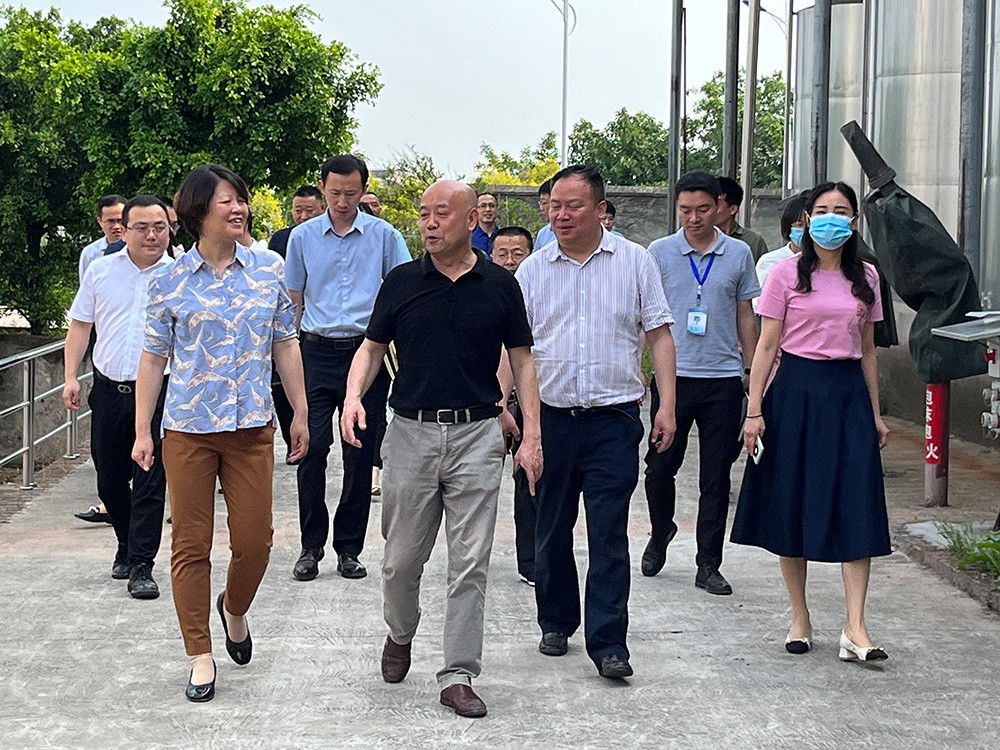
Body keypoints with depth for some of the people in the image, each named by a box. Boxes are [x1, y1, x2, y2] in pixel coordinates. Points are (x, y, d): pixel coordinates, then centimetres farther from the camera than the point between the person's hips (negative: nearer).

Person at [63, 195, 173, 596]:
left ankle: (141, 564, 0)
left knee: (150, 481, -5)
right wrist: (71, 377, 4)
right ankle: (127, 545, 35)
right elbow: (80, 325, 11)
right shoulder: (101, 270, 6)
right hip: (109, 390, 3)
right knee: (109, 480, 13)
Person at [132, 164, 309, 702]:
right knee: (191, 545, 3)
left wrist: (300, 412, 10)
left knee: (254, 542, 2)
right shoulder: (170, 282, -1)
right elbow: (153, 359, 3)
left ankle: (234, 609, 35)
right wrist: (142, 430, 2)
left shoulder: (268, 269, 4)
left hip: (252, 427, 1)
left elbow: (285, 346, 10)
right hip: (188, 430, -1)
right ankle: (200, 656, 14)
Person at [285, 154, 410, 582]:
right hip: (317, 353, 1)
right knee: (311, 450, -3)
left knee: (360, 455, 4)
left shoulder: (383, 236, 2)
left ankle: (349, 548, 13)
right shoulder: (302, 237, 6)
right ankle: (311, 547, 8)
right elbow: (294, 300, 13)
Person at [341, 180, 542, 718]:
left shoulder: (500, 285, 3)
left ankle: (458, 676, 7)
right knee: (402, 558, 8)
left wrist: (531, 435, -2)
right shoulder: (401, 282, 4)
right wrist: (354, 395, -11)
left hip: (477, 436, -1)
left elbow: (522, 362, 6)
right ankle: (400, 635, 37)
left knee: (470, 564, -1)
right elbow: (372, 347, 9)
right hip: (411, 432, 1)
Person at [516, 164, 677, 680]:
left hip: (614, 419, -2)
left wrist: (667, 404, -4)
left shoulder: (635, 261, 3)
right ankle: (556, 623, 29)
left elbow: (658, 334, 4)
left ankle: (608, 643, -2)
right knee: (551, 530, 12)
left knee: (609, 534, -5)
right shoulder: (533, 269, 6)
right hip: (549, 417, 2)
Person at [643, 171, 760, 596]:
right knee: (660, 466, 5)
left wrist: (754, 376, 11)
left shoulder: (739, 254, 5)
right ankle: (661, 533, 33)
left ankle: (708, 565, 12)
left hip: (723, 378, 1)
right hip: (672, 374, 0)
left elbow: (745, 317, 12)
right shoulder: (659, 253, 2)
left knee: (716, 476, 4)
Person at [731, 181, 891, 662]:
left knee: (856, 506, -6)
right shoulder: (788, 272, 0)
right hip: (796, 391, -2)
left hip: (848, 394, 2)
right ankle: (800, 619, 16)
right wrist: (755, 410, -6)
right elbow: (767, 345, -1)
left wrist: (876, 414, 13)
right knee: (792, 505, 3)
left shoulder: (865, 278, 10)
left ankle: (855, 629, -7)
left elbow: (867, 350, 15)